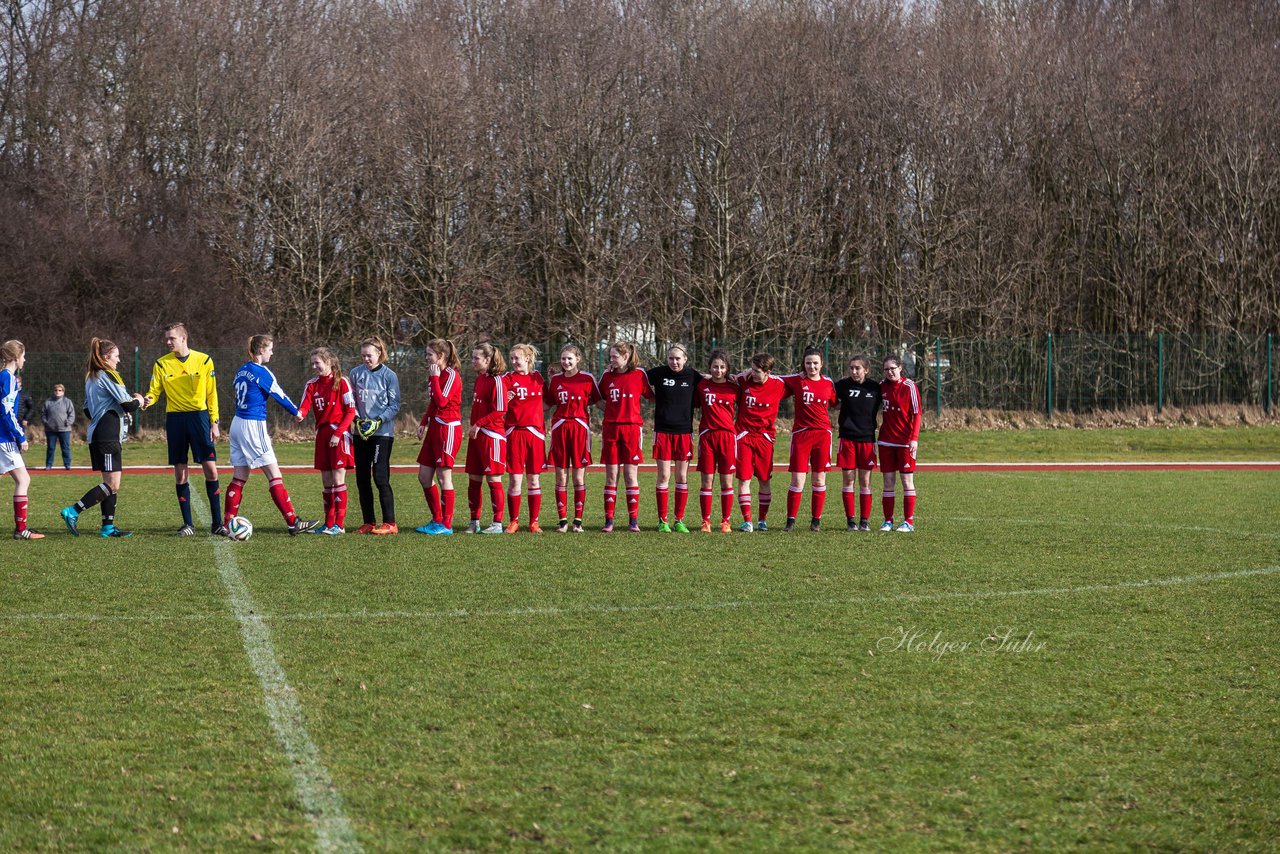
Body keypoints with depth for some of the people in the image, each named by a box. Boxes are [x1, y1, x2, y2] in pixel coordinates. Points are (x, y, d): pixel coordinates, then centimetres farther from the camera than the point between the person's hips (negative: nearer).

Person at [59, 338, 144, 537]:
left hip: (97, 434, 10)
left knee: (110, 483, 11)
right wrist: (138, 401, 8)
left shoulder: (91, 377, 17)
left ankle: (108, 526, 8)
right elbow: (128, 404, -15)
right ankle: (73, 512, -14)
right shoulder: (106, 376, -11)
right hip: (108, 435, -10)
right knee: (112, 484, -11)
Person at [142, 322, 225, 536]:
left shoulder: (204, 361, 1)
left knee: (210, 468, -5)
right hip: (175, 419, 1)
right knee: (180, 472, 1)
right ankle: (188, 524, 8)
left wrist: (214, 422, 0)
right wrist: (147, 400, -22)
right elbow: (154, 391, 2)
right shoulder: (162, 364, 3)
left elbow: (211, 394, 5)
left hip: (199, 416, -1)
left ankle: (217, 523, 2)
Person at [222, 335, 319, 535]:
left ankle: (227, 523, 8)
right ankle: (293, 523, -4)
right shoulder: (261, 372, -12)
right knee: (275, 475, -5)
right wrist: (296, 412, 13)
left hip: (238, 424, 8)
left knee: (239, 478, 10)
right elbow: (279, 395, -5)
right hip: (253, 427, -8)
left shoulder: (242, 370, 11)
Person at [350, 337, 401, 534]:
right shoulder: (355, 373, 6)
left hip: (382, 432, -5)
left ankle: (390, 524, -6)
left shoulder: (389, 375, -3)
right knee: (362, 479, 7)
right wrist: (357, 419, -5)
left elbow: (394, 405, -3)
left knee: (380, 477, -10)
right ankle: (368, 523, 16)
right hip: (360, 433, 5)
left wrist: (379, 421, -15)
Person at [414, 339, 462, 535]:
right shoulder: (434, 374, 14)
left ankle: (446, 525, 0)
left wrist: (434, 377, -15)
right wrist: (423, 423, 12)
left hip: (448, 428, -9)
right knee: (424, 476, 9)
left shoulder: (452, 375, -12)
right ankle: (437, 520, 18)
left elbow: (441, 401, -22)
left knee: (443, 477, -6)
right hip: (435, 427, 9)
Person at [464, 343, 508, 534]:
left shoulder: (496, 381, -12)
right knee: (473, 479, 9)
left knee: (493, 479, -4)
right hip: (476, 435, 9)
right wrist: (474, 427, 13)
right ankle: (474, 522, 16)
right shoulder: (479, 379, 14)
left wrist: (479, 425, -16)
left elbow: (500, 411, -17)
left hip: (492, 435, -9)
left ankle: (498, 524, 1)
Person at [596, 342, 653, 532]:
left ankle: (634, 521, 4)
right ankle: (609, 521, 3)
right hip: (610, 428, 2)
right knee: (611, 476, 2)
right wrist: (609, 408, 3)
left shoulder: (639, 374, 1)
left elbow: (651, 397, 9)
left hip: (632, 427, -2)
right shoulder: (608, 376, 8)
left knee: (631, 475, 0)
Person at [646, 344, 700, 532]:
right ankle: (663, 521, 3)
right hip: (662, 431, -1)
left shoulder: (693, 376, 3)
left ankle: (679, 521, 10)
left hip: (684, 432, 1)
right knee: (664, 476, -2)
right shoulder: (658, 373, 1)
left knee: (682, 477, 3)